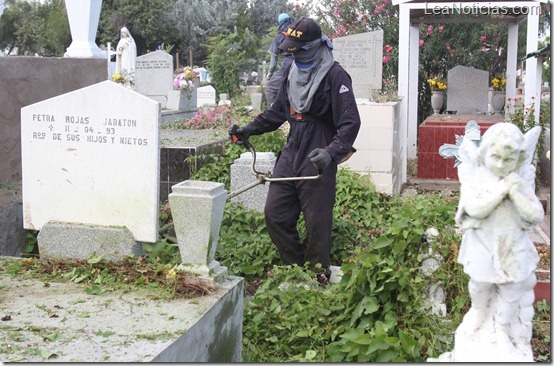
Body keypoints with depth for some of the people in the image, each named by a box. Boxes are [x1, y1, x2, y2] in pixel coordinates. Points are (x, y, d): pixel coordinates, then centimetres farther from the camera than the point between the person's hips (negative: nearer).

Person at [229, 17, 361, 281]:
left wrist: (331, 152, -31)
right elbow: (278, 111, 26)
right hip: (290, 155, 7)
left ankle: (317, 277, 16)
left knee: (316, 223, -1)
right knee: (274, 214, 6)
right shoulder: (293, 71, 13)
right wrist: (249, 130, 18)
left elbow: (350, 123, -16)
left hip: (317, 161, -7)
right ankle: (295, 268, 22)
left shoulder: (335, 75, -10)